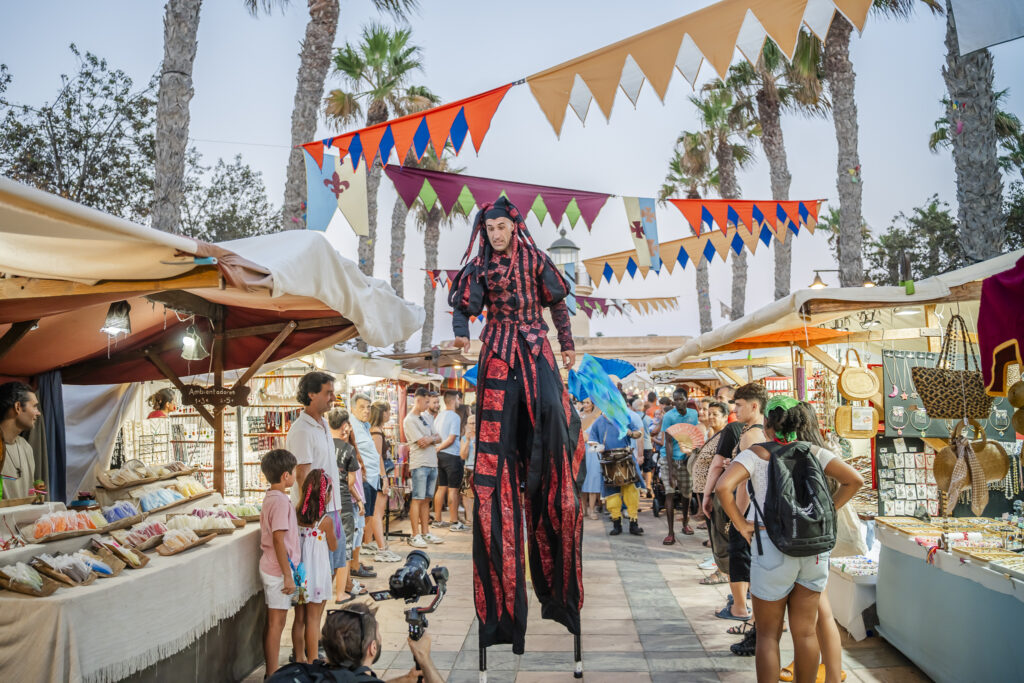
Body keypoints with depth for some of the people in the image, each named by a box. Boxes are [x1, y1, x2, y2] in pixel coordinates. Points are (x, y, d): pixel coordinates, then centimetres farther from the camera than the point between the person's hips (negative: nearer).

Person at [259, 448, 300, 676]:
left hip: (270, 568, 9)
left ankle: (271, 672, 25)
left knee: (273, 623, 16)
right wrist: (288, 575, -20)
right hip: (279, 571, -9)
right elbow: (278, 540, -23)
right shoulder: (281, 501, -20)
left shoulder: (270, 497, 8)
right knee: (276, 624, -1)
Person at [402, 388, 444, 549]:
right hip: (419, 464, -7)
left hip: (432, 463, 7)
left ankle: (426, 533, 16)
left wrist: (430, 439, -7)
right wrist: (433, 438, 3)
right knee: (418, 499, -6)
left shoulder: (427, 417, 18)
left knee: (426, 499, 10)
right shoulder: (409, 420, -8)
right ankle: (415, 536, -3)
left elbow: (439, 438, 13)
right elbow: (422, 443, -14)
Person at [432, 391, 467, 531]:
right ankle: (454, 522, -1)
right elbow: (451, 439, -16)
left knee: (441, 488, 12)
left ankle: (437, 520, 16)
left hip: (440, 456, 8)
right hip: (452, 456, -8)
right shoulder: (455, 417, -12)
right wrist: (438, 448, -6)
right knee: (453, 489, -4)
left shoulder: (438, 417, 12)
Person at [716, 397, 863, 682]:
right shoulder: (813, 452, 3)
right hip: (814, 547, 4)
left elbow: (723, 486, -22)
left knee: (768, 634, 9)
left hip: (774, 548, -4)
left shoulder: (756, 453, -7)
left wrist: (741, 524, -10)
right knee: (806, 632, 15)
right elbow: (854, 480, -4)